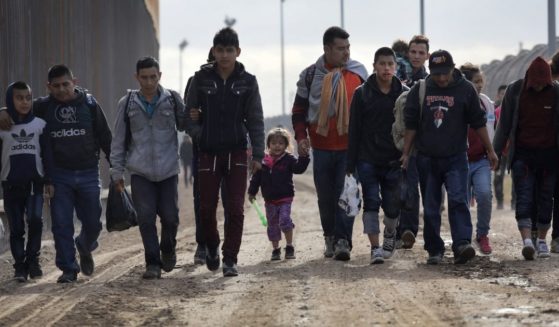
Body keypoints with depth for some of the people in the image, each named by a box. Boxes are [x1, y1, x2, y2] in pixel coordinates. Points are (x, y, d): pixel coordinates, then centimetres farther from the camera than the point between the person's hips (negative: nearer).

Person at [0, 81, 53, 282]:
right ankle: (20, 266, 9)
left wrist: (49, 180, 2)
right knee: (16, 228, 2)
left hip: (34, 182, 0)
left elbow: (47, 154, 6)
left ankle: (32, 260, -4)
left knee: (35, 219, -18)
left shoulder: (39, 125, 4)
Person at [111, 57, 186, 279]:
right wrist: (117, 171, 7)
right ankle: (153, 263, 3)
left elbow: (184, 125, 11)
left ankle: (168, 250, 29)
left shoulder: (172, 100, 1)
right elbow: (118, 140, 8)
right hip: (140, 171, 0)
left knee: (170, 217, 0)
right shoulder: (127, 104, 3)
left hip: (168, 170, 0)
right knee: (146, 218, -6)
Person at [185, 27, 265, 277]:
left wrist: (258, 154, -3)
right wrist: (199, 136, -7)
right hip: (208, 153, 0)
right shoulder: (201, 79, 1)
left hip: (237, 153, 0)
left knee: (235, 209, -4)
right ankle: (211, 247, 30)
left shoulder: (247, 82, 1)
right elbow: (189, 114, 8)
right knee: (206, 208, 4)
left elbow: (256, 120, 2)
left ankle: (230, 259, 4)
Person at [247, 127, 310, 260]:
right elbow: (256, 178, 9)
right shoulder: (264, 161, 3)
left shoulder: (289, 159, -3)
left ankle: (289, 247, -5)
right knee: (272, 225, 10)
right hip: (270, 200, 3)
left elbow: (299, 168, -16)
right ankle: (276, 250, 23)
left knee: (284, 220, -19)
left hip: (285, 199, -3)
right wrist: (252, 192, 9)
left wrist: (303, 157, -29)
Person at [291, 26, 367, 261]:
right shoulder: (311, 75, 4)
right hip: (321, 147, 1)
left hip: (350, 147, -1)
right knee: (325, 197, 8)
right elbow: (299, 109, 10)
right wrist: (300, 136, -3)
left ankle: (343, 241, -11)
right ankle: (330, 238, 22)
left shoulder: (358, 73, 3)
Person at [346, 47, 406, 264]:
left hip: (394, 161, 1)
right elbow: (354, 130, 1)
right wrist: (350, 165, -2)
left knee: (392, 206, 6)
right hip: (368, 159, -1)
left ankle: (390, 233, 34)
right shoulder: (362, 94, 1)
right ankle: (375, 247, -6)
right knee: (371, 203, -8)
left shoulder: (404, 94, 4)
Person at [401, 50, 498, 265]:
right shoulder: (419, 91, 3)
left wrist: (490, 150, 6)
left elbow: (478, 123, 4)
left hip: (455, 158, -2)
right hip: (427, 159, 2)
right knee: (430, 208, 6)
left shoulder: (465, 90, -1)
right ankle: (434, 250, 14)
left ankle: (462, 244, -26)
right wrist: (406, 153, 6)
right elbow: (411, 124, 8)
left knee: (458, 201, -18)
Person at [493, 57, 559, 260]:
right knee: (524, 197, -11)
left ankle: (541, 240, 16)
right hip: (522, 154, -1)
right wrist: (495, 152, 3)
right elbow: (504, 124, 4)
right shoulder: (515, 91, -3)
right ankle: (527, 239, -22)